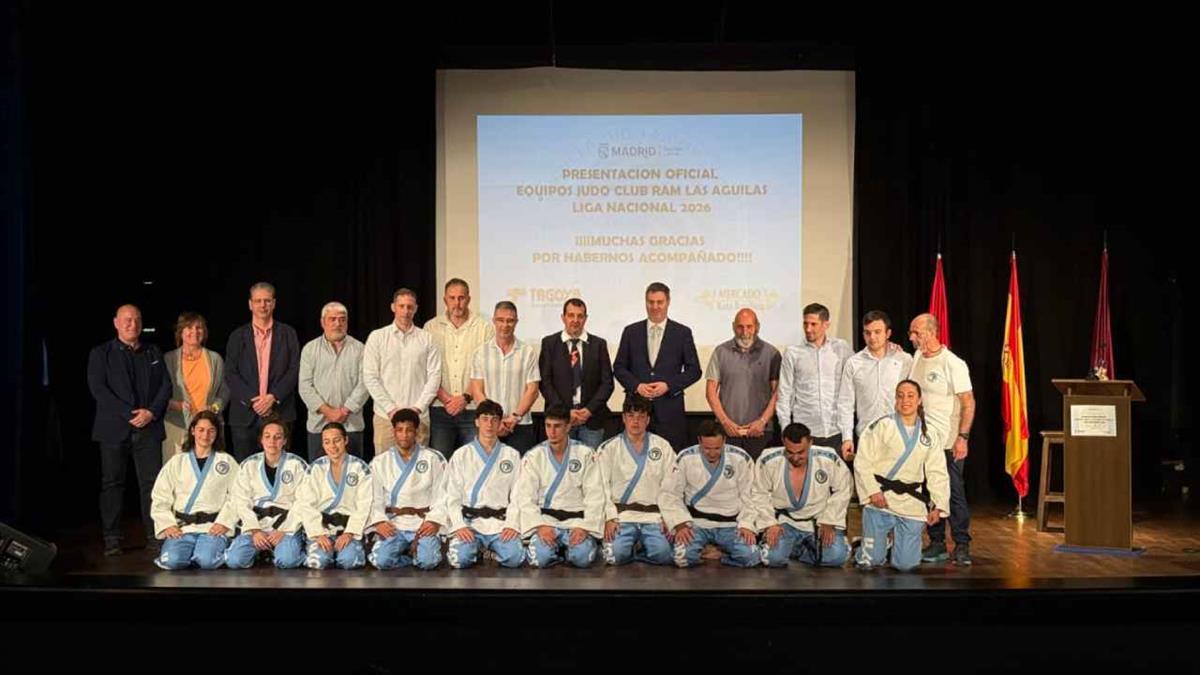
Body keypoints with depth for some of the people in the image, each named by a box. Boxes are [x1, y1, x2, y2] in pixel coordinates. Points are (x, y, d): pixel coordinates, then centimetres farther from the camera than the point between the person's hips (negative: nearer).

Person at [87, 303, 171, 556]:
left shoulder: (154, 353, 16)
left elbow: (166, 385, 10)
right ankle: (112, 538, 7)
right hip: (114, 428, -2)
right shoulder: (101, 353, 7)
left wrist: (151, 412, -7)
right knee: (112, 483, 1)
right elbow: (98, 388, -4)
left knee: (152, 482, -1)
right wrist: (129, 414, -13)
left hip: (149, 428, 2)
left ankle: (154, 535, 3)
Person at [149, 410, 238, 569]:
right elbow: (160, 499, 9)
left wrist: (224, 522, -13)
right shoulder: (177, 462, 15)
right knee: (172, 560, -25)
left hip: (213, 526, -2)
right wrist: (167, 524, -5)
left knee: (207, 560, -29)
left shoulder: (227, 461, 9)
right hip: (181, 527, 2)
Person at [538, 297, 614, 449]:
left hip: (591, 417, 1)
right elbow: (545, 382, 0)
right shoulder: (549, 343, 6)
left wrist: (589, 410, -7)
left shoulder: (598, 344, 8)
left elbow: (607, 382, 5)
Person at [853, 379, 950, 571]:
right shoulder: (882, 426, -4)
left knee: (905, 564, 3)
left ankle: (895, 539, 35)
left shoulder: (928, 435, 10)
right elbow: (862, 461, -6)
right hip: (881, 500, -3)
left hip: (911, 504, 3)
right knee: (869, 561, -3)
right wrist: (872, 491, -14)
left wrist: (939, 506, 2)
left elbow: (937, 472, 10)